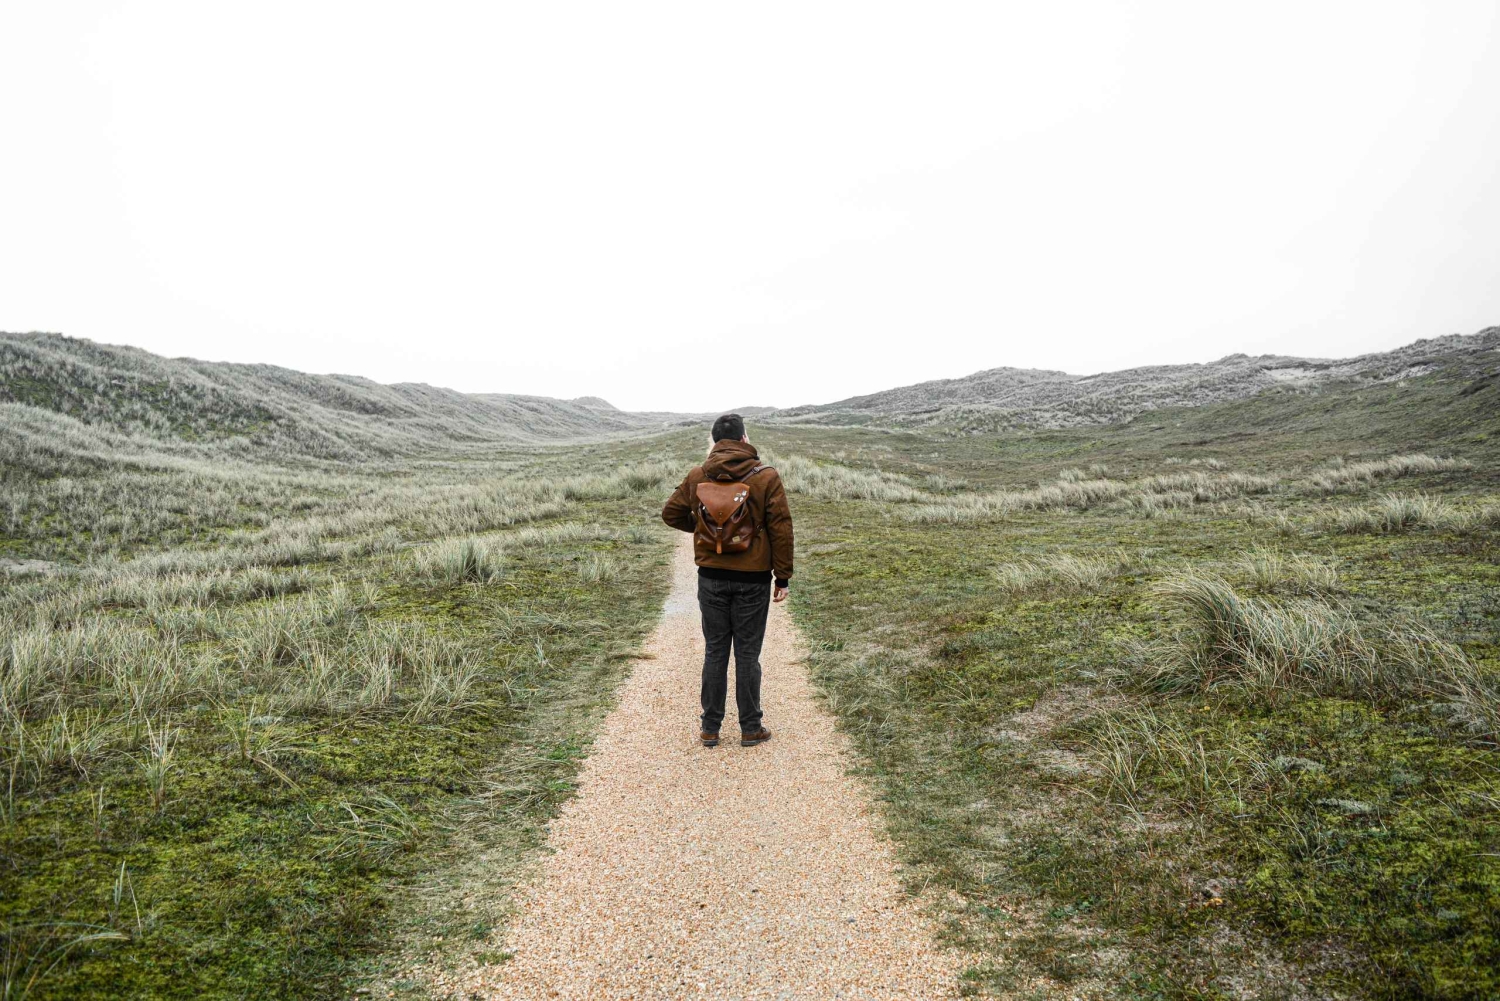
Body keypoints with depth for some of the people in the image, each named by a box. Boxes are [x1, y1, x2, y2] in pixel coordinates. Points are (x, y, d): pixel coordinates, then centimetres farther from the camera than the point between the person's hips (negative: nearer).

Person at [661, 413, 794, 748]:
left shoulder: (696, 477, 0)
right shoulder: (766, 477, -8)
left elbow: (671, 513, 7)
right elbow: (781, 529, -8)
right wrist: (783, 577, -2)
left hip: (711, 578, 2)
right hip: (753, 580, -2)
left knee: (714, 652, 11)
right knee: (747, 654, 6)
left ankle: (710, 729, 17)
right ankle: (750, 729, 15)